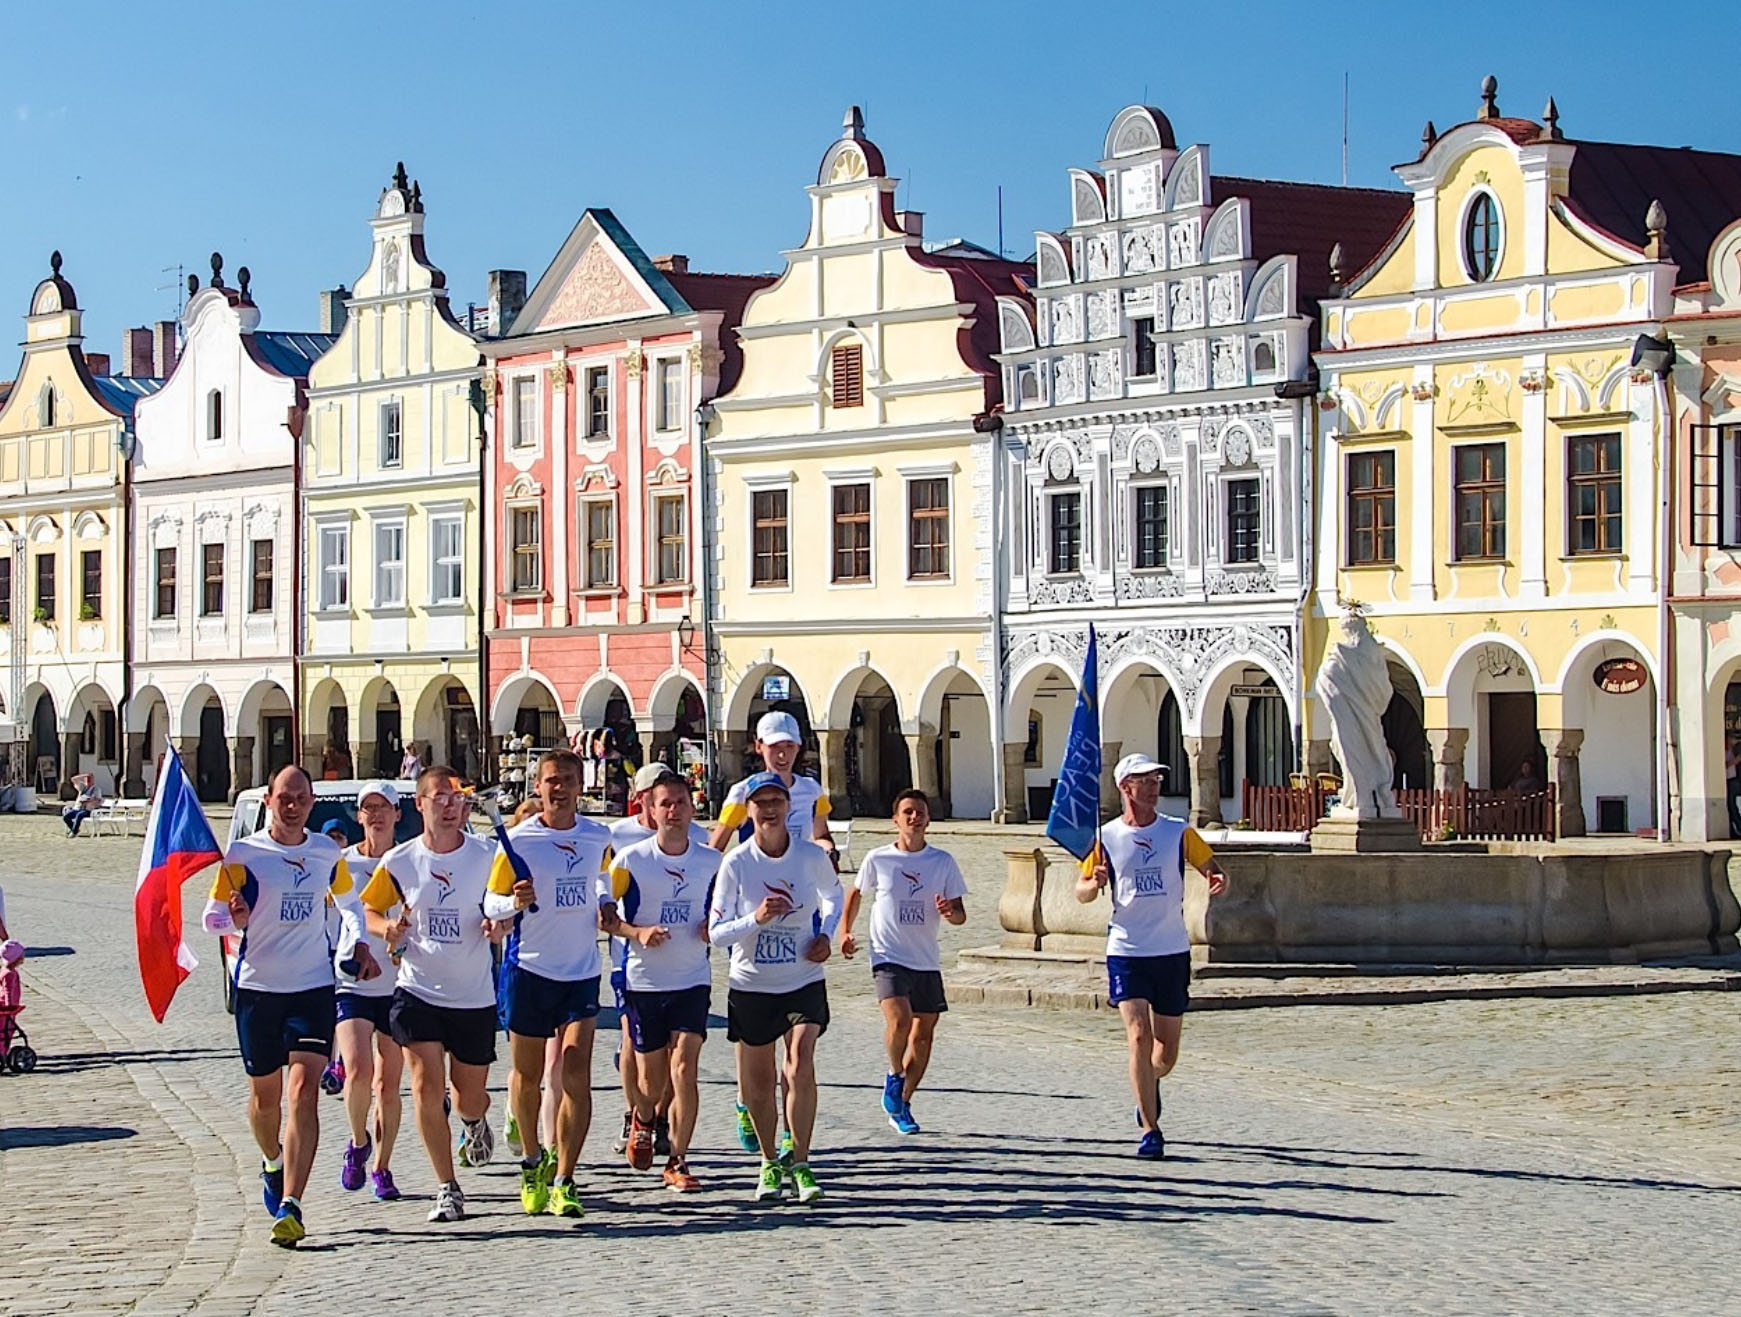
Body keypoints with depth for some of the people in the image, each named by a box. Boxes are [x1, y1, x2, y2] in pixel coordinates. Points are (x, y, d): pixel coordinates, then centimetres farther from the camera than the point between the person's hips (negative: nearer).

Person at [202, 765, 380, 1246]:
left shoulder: (328, 853, 6)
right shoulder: (243, 854, -3)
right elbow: (212, 917, -3)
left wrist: (360, 948, 17)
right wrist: (235, 918, -24)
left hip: (315, 986, 1)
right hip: (258, 988, 0)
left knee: (304, 1091, -14)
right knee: (264, 1094, 12)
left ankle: (291, 1207, -18)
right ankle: (273, 1162, 45)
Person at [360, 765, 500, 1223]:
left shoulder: (487, 855, -5)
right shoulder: (399, 862, -3)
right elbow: (367, 910, 9)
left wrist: (497, 924, -19)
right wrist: (387, 928, -13)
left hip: (474, 996, 0)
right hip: (418, 991, 0)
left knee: (470, 1097, 10)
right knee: (427, 1086, -12)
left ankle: (475, 1121, 50)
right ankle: (448, 1189, -1)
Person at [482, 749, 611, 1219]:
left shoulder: (599, 837, 5)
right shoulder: (519, 840, -6)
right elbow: (491, 902, -3)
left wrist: (606, 913, 10)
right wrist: (514, 902, -23)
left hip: (582, 971, 2)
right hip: (529, 969, -2)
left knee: (576, 1076, -9)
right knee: (528, 1073, 9)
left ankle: (563, 1181, -6)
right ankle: (532, 1161, 33)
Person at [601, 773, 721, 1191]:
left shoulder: (712, 860, 1)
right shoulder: (629, 859, -7)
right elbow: (602, 913, -1)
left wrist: (714, 928, -5)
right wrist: (637, 932, -17)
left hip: (693, 980, 1)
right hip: (643, 980, -1)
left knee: (685, 1069, -13)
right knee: (651, 1081, 9)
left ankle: (677, 1161, -2)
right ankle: (643, 1119, 44)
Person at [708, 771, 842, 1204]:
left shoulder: (812, 857, -5)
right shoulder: (736, 864, -9)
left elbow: (834, 895, 17)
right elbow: (716, 932, -9)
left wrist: (826, 935, 0)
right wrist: (756, 918, -26)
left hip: (804, 983, 0)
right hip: (751, 986, 0)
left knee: (800, 1069, -18)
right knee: (757, 1083, 8)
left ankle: (800, 1164, -8)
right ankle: (769, 1161, 29)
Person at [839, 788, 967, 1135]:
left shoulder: (943, 862, 2)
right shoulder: (878, 859, -1)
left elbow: (960, 915, 5)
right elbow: (856, 893, 16)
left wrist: (951, 911, -18)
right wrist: (845, 931, 4)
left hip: (927, 962, 3)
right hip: (888, 957, -3)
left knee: (923, 1034, 6)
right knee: (899, 1020, -25)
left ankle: (902, 1105, 21)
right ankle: (894, 1076, 3)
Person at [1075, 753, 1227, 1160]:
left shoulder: (1179, 833, 2)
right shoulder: (1105, 838, 1)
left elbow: (1210, 866, 9)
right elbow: (1082, 892, 8)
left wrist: (1219, 880, -14)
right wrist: (1095, 884, -15)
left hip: (1172, 951, 1)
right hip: (1126, 951, -1)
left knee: (1167, 1050, 8)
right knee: (1138, 1037, -14)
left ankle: (1150, 1085, 43)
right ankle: (1150, 1131, -9)